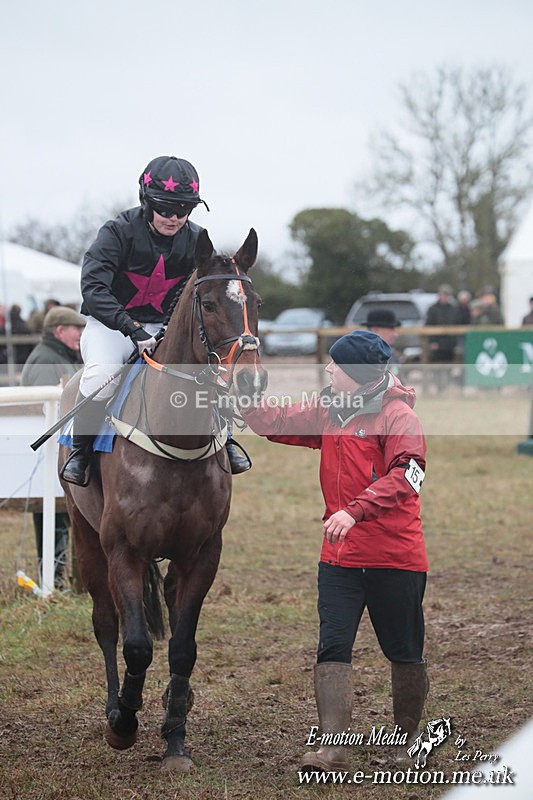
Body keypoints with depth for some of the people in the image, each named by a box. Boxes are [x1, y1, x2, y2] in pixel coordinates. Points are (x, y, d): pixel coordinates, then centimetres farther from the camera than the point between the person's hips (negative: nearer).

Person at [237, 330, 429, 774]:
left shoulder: (398, 416, -13)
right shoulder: (329, 410, 9)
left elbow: (405, 476, -26)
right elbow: (277, 423, 16)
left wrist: (355, 510, -36)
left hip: (395, 556, -6)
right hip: (340, 556, 6)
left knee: (404, 652, 10)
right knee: (333, 647, -6)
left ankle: (408, 738, 30)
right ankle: (333, 745, -9)